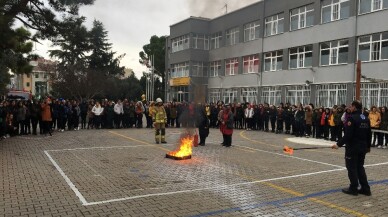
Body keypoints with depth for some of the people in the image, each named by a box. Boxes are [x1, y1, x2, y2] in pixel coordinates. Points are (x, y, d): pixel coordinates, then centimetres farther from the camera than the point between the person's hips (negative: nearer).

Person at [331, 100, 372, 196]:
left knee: (352, 167, 3)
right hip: (363, 148, 8)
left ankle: (353, 188, 9)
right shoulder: (366, 119, 8)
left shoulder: (352, 118, -17)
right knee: (360, 167, 17)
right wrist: (368, 146, 28)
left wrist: (339, 144, -16)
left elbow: (348, 135, -23)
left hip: (352, 148, -8)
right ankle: (365, 188, 19)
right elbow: (369, 134, 16)